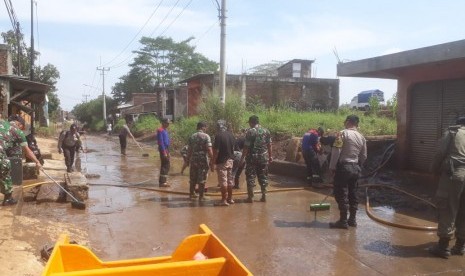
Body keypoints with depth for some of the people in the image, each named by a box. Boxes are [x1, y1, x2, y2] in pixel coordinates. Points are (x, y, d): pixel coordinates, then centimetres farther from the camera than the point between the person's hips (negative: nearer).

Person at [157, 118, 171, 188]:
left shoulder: (165, 130, 16)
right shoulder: (160, 130, -13)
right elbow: (160, 142, -19)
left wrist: (168, 152, 21)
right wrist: (164, 152, -22)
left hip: (166, 150, 10)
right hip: (163, 150, -10)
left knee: (165, 166, 13)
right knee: (166, 166, -9)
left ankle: (162, 181, 20)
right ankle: (162, 182, -5)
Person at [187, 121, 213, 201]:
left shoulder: (192, 137, 7)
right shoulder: (206, 136, -7)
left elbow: (189, 150, 8)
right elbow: (209, 149, -15)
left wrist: (188, 159, 16)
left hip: (193, 160, 5)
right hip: (203, 160, -4)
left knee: (192, 179, 14)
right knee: (202, 179, 3)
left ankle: (192, 194, 24)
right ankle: (201, 196, 7)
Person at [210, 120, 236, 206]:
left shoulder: (218, 136, -16)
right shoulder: (230, 134, 6)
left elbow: (216, 151, -17)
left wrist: (213, 163, -12)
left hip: (221, 161, -7)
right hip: (230, 160, 7)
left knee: (223, 181, -2)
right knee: (230, 180, 14)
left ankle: (224, 200, 1)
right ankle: (230, 198, 23)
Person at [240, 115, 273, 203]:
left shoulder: (250, 132, -10)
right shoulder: (266, 131, 5)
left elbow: (246, 146, -12)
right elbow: (269, 145, 6)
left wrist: (242, 157, -7)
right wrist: (270, 156, 14)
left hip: (252, 157, -4)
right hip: (264, 157, 4)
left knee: (250, 176, 3)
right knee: (263, 176, 12)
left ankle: (250, 197, 5)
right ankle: (264, 196, 16)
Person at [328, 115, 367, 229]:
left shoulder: (343, 133, -9)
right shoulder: (362, 137, 9)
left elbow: (336, 151, -14)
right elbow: (363, 156, 13)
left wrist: (332, 167, -9)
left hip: (343, 166, -7)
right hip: (355, 168, 7)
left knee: (341, 194, -2)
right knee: (353, 193, 13)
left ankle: (343, 221, 1)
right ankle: (352, 219, 20)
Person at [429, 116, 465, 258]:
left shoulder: (451, 132, 8)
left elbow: (440, 153, -2)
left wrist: (435, 170, 10)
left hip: (453, 174, -4)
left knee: (447, 210, -1)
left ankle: (443, 246, 2)